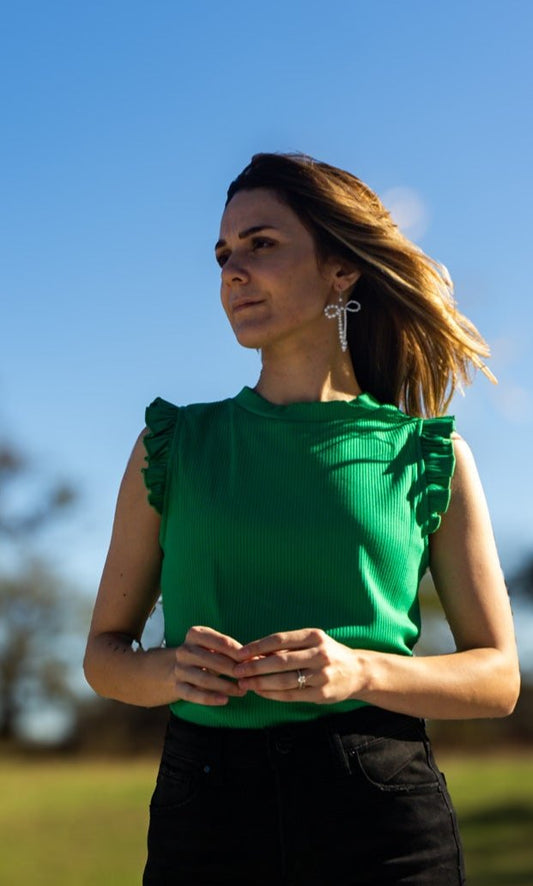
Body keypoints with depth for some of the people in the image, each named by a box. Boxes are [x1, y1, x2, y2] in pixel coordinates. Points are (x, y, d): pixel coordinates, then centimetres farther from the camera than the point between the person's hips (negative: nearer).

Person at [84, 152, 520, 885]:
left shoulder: (430, 456, 2)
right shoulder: (174, 444, 6)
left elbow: (498, 677, 4)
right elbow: (105, 653, 10)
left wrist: (360, 672, -14)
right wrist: (172, 671, -12)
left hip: (383, 819, -1)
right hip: (205, 814, 1)